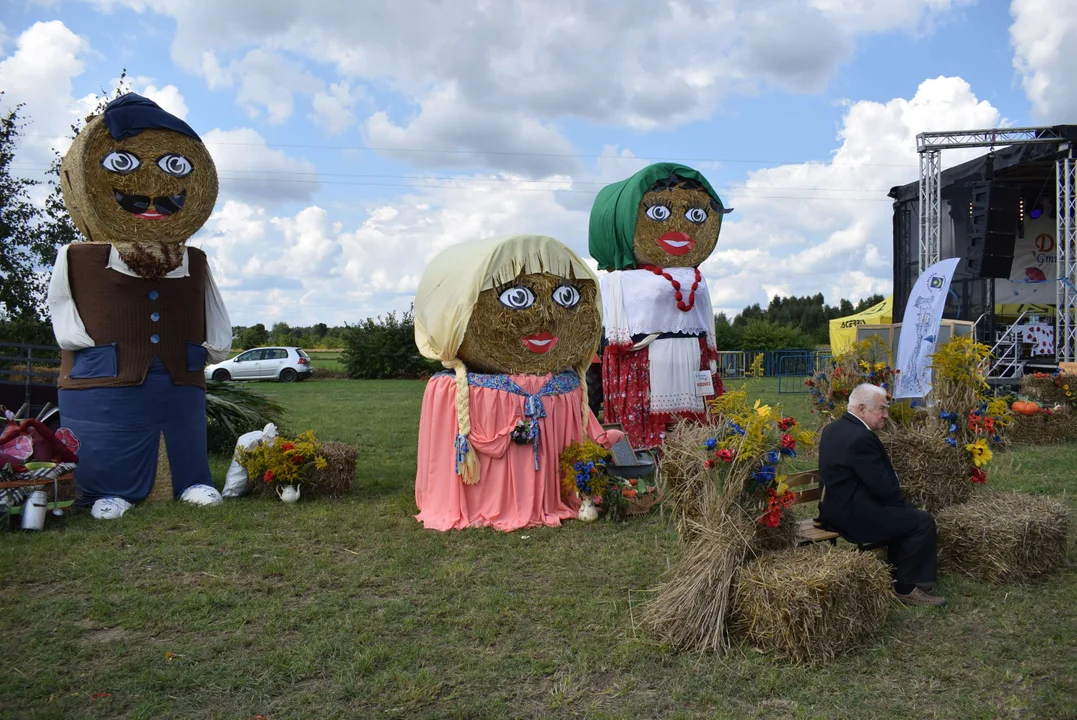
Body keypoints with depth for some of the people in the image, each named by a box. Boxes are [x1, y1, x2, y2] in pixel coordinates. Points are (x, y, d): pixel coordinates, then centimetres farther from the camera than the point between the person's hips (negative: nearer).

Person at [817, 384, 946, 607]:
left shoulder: (833, 429, 8)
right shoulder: (862, 437, -23)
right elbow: (884, 489, -20)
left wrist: (892, 482, 9)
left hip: (837, 506, 11)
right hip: (853, 515, -11)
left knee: (905, 513, 22)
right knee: (923, 521, -3)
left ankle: (896, 573, 29)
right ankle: (906, 587, 8)